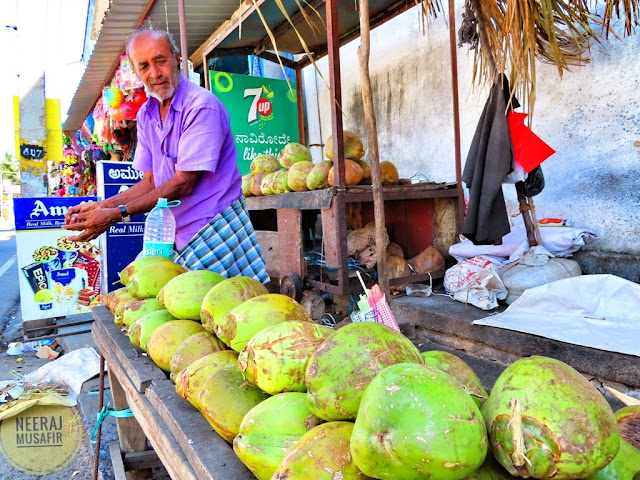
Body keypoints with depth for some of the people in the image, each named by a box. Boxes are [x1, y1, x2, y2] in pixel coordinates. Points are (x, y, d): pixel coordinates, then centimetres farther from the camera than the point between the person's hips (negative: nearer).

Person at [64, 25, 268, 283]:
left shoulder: (201, 105, -16)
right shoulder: (145, 115, 9)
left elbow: (184, 183, -19)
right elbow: (151, 181, 12)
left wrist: (118, 213, -19)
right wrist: (102, 206, -3)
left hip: (215, 232, -7)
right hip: (179, 237, 7)